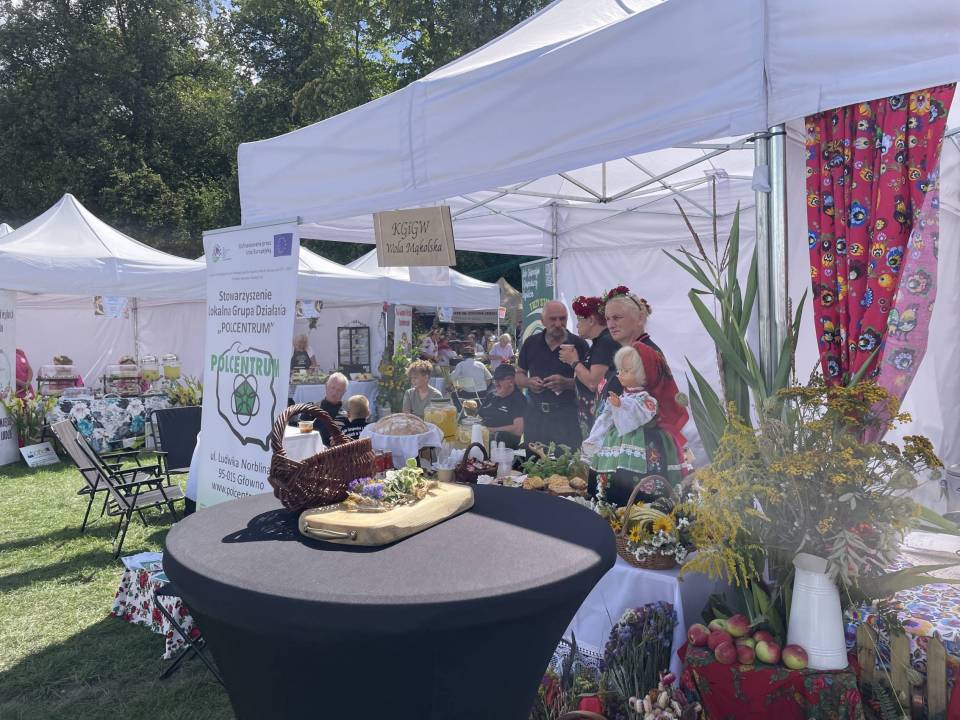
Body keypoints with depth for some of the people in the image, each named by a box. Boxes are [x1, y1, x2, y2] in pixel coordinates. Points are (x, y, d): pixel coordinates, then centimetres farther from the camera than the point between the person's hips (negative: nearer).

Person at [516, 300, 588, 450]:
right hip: (535, 414, 3)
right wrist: (529, 382, -6)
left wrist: (567, 383, -19)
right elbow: (519, 375, 15)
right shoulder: (531, 343, 8)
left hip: (567, 416, -3)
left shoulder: (578, 344, -1)